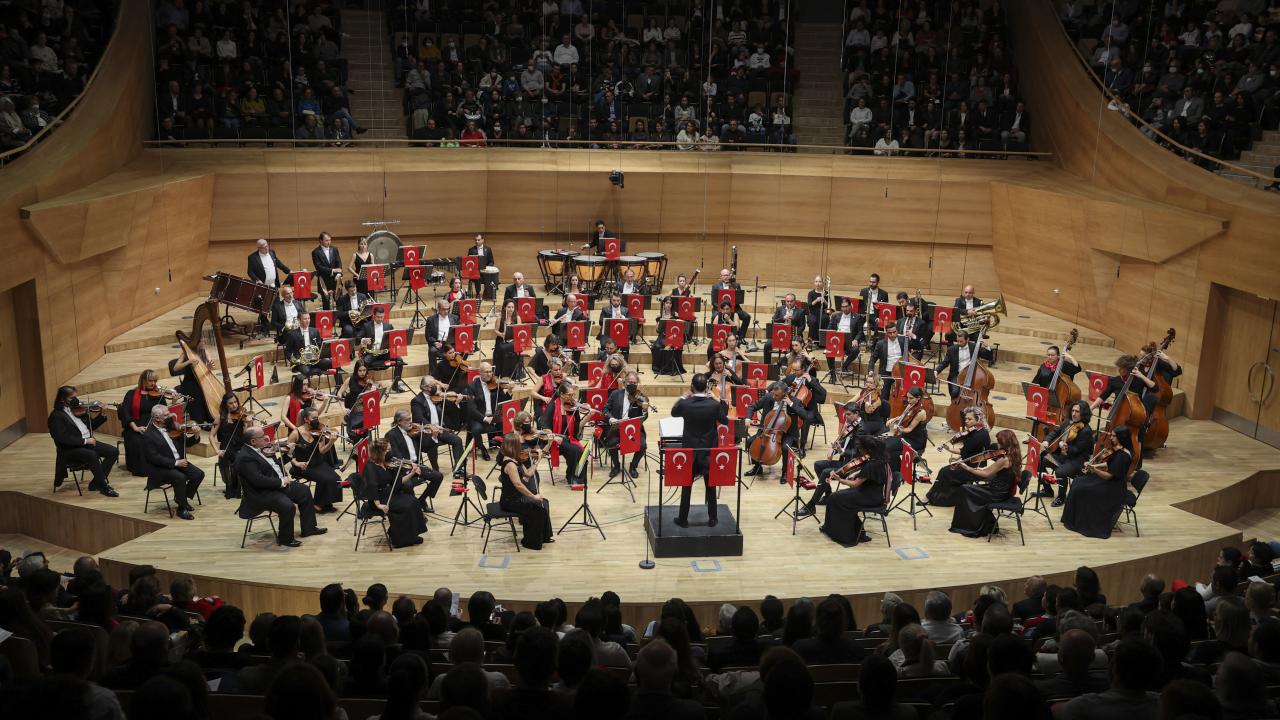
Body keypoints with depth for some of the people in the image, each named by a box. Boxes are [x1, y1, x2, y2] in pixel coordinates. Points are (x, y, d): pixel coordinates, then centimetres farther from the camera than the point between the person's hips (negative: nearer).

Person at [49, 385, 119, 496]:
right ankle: (104, 486, -22)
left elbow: (91, 425, 20)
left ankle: (96, 482, -5)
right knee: (92, 455, -35)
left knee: (113, 451, -11)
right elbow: (62, 438, -19)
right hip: (70, 450, -7)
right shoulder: (56, 416, -8)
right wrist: (84, 441, -22)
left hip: (87, 443, 7)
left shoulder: (77, 408, 12)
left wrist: (101, 414, 3)